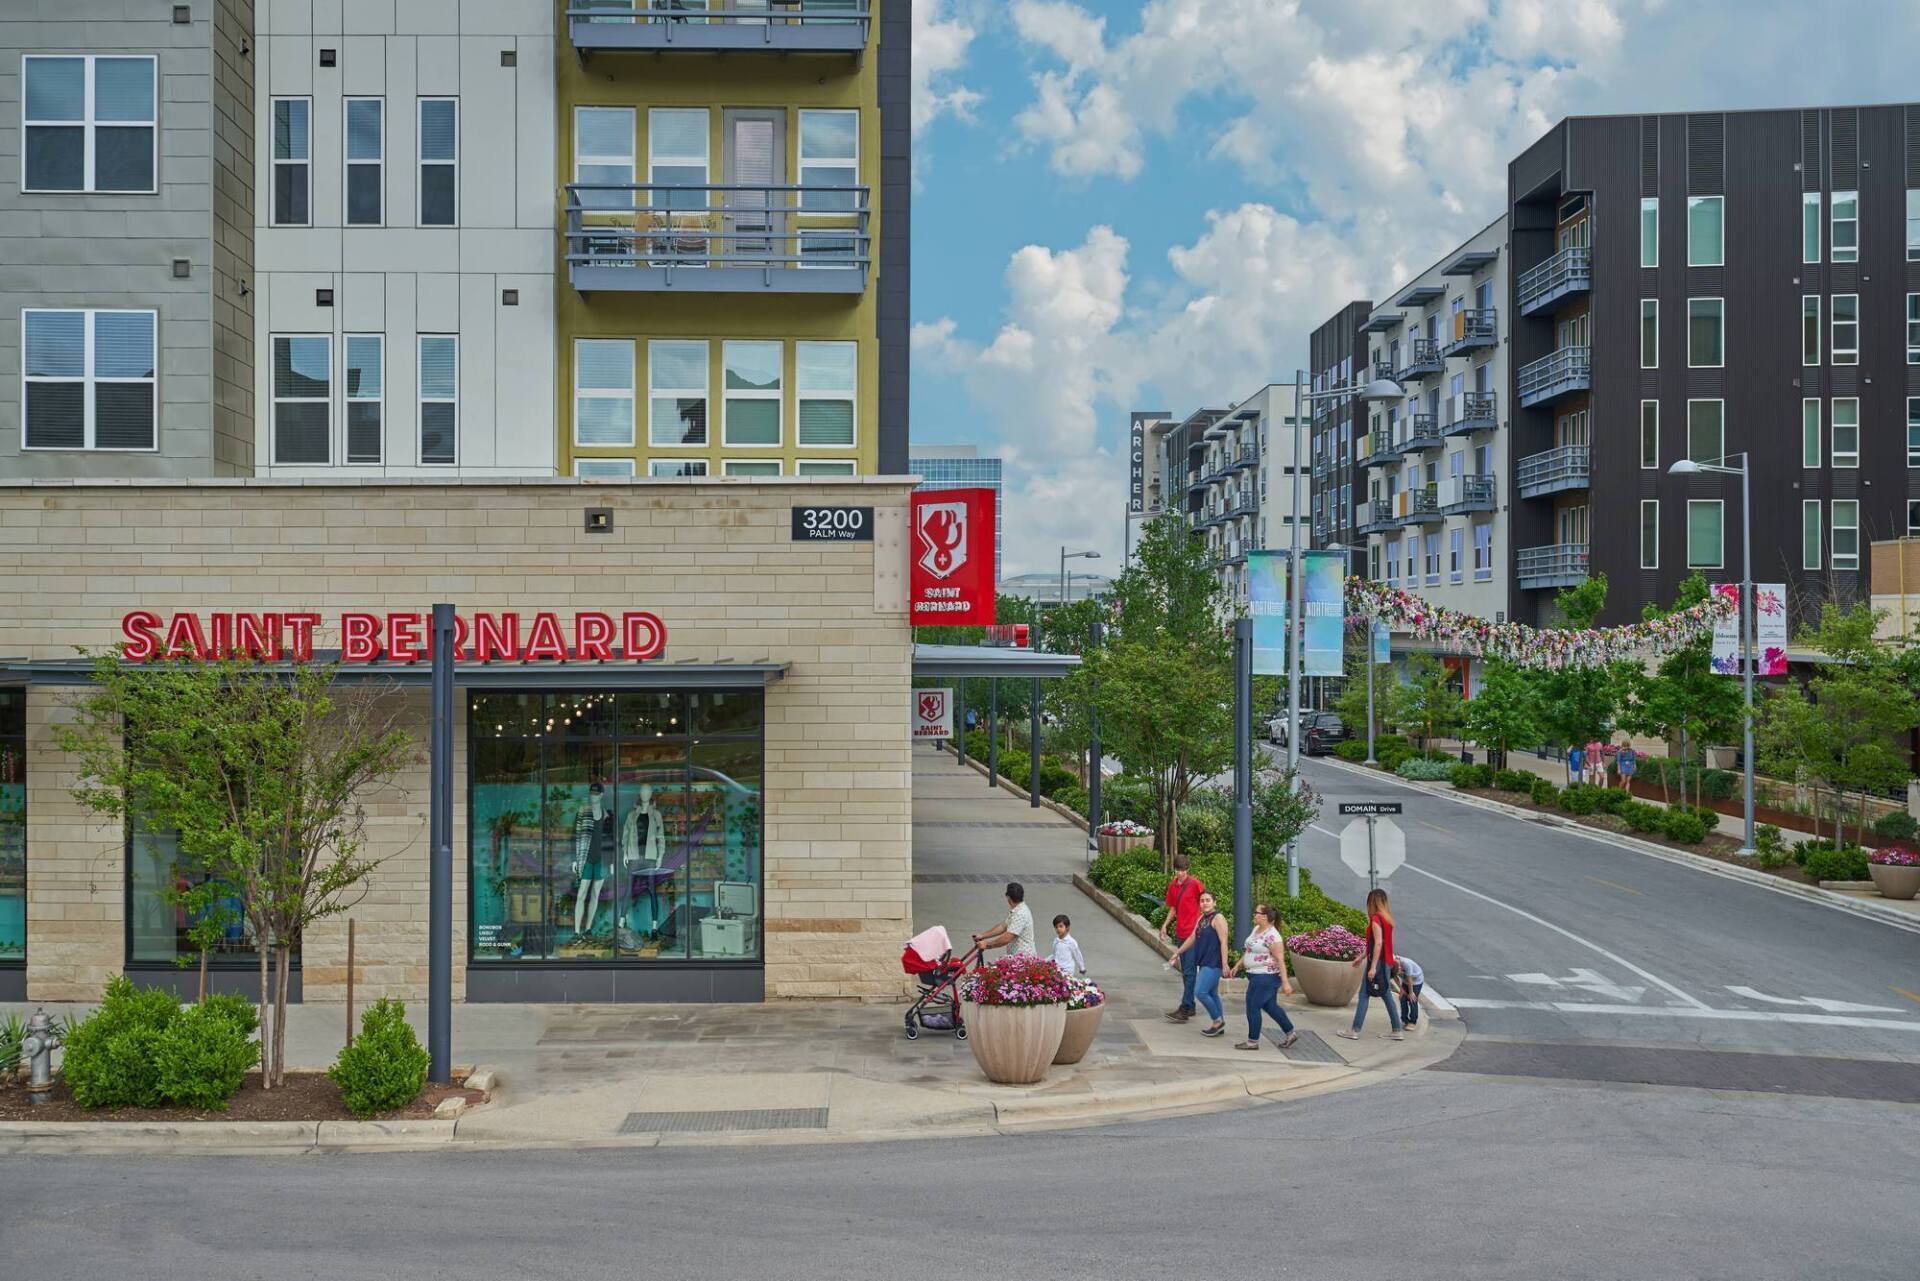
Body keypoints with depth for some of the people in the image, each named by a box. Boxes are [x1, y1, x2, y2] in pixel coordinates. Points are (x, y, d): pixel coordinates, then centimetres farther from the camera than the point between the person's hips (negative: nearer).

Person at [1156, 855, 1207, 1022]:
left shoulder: (1195, 884, -10)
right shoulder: (1172, 885, 10)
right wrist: (1165, 925, 6)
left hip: (1193, 933, -7)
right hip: (1180, 933, 7)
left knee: (1188, 972, -8)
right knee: (1185, 972, 14)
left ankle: (1184, 1011, -9)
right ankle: (1190, 1007, 23)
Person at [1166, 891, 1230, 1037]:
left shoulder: (1218, 918, -12)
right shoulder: (1201, 919, 15)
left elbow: (1223, 942, -17)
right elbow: (1192, 938, 23)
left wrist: (1225, 964, -21)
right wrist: (1178, 953, 25)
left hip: (1213, 964, -9)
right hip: (1203, 963, 9)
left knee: (1200, 991, -14)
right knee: (1212, 994, 12)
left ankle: (1218, 1020, 0)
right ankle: (1219, 1026, 19)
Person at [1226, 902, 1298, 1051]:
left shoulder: (1272, 936, -20)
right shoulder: (1256, 929, 9)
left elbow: (1280, 960, -21)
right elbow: (1248, 950, 19)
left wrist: (1285, 982, -23)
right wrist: (1236, 967, 19)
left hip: (1265, 977, -9)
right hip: (1256, 976, 9)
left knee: (1253, 1007, -2)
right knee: (1270, 1006, 18)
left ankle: (1253, 1041, 10)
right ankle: (1291, 1033, 29)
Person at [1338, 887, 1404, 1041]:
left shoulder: (1376, 919, -15)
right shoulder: (1387, 918, 12)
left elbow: (1378, 943, -22)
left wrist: (1373, 967, -22)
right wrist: (1362, 957, 26)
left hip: (1378, 963, -8)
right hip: (1387, 962, 8)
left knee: (1364, 995, -2)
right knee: (1387, 996, 14)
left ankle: (1354, 1031, 1)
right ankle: (1397, 1031, 15)